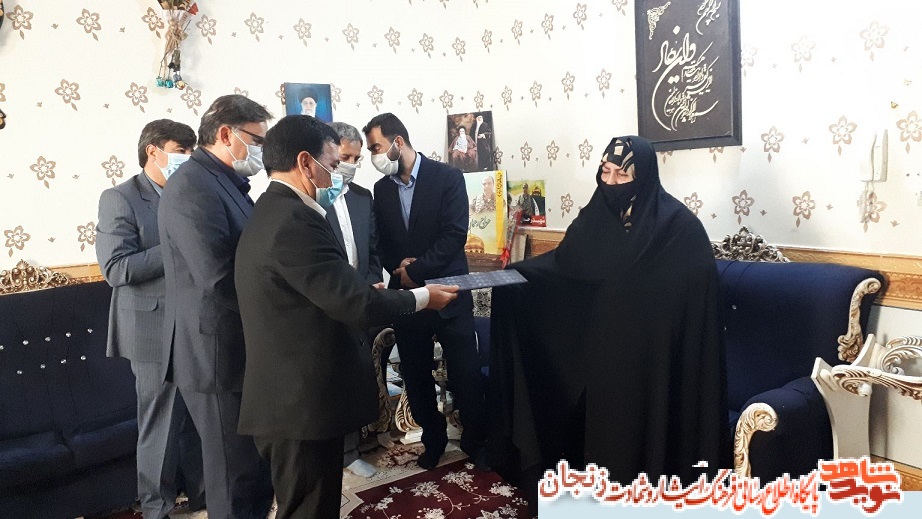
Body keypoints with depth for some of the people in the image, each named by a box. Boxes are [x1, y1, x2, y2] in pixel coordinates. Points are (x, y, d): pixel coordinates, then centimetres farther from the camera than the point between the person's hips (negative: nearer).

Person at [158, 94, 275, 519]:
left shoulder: (226, 184, 13)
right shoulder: (193, 185, -18)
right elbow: (219, 279, -26)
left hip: (243, 350, 9)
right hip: (218, 355, -9)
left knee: (261, 466, 21)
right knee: (237, 476, 6)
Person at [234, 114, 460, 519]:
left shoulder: (271, 212, 11)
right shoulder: (293, 219, -22)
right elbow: (355, 303, -23)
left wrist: (364, 288, 15)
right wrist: (422, 297, -9)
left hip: (290, 395, 10)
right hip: (302, 400, -10)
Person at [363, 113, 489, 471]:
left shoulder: (447, 177, -6)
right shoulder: (381, 188, 9)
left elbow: (455, 234, -14)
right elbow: (382, 243, 10)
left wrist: (416, 270, -16)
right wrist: (398, 266, -11)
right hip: (405, 294, 4)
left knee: (465, 372, 3)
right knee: (415, 374, 11)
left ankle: (475, 440, 23)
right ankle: (433, 437, 30)